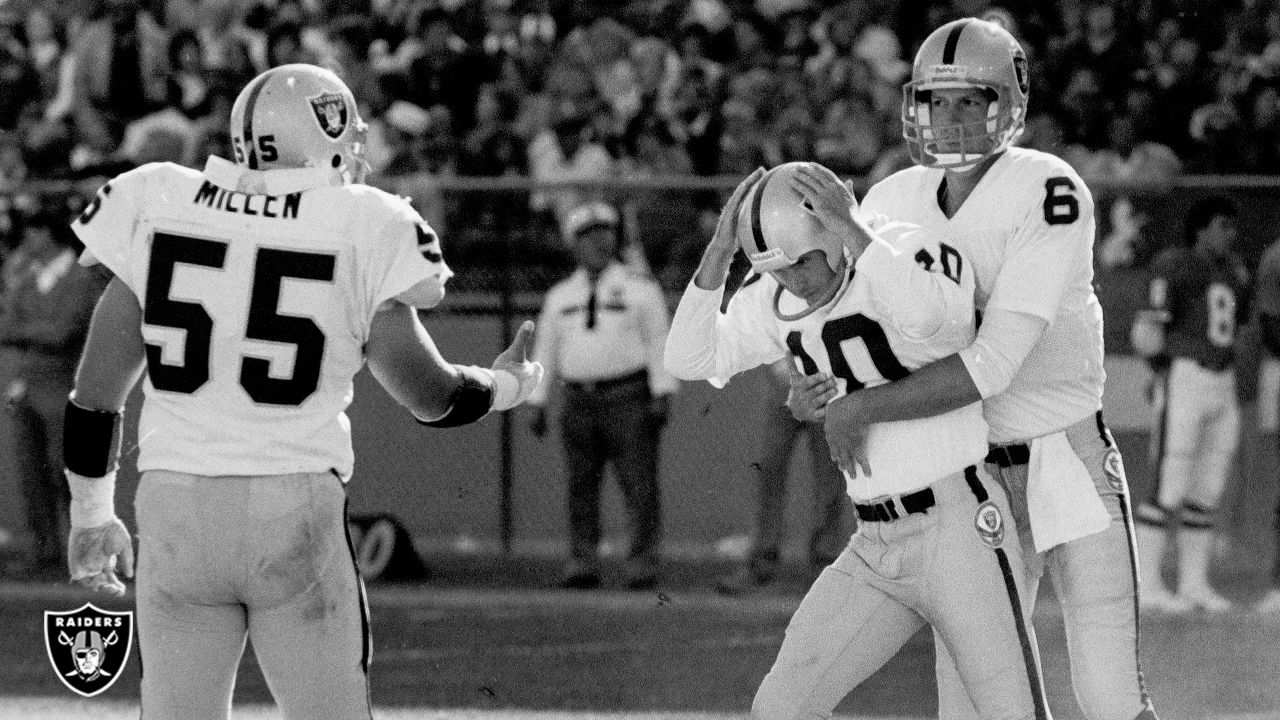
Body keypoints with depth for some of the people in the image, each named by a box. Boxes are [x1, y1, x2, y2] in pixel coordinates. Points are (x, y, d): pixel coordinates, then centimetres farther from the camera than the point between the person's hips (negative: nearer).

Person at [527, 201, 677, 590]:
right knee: (581, 486, 1)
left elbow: (659, 343, 0)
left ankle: (643, 568, -7)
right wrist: (536, 404, 10)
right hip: (579, 403, 3)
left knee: (640, 485, -8)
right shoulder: (560, 296, 15)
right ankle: (582, 565, 4)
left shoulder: (640, 289, 5)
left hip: (629, 398, -3)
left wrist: (662, 395, -9)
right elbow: (545, 352, 17)